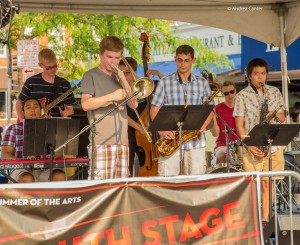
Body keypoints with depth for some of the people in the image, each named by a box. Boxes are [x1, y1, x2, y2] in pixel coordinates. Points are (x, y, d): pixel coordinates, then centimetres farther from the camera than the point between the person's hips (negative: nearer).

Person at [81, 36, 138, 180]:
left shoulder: (118, 77, 21)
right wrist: (111, 96, -17)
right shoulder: (91, 76, 4)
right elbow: (85, 104, -10)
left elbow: (133, 104, 13)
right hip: (101, 141, -6)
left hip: (122, 141, 6)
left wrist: (124, 81, 2)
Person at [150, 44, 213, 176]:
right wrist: (161, 130, -12)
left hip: (195, 142, 1)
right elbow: (155, 109, 4)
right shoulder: (165, 82, 6)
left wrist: (204, 124, -5)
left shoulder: (202, 83, 11)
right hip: (170, 141, -1)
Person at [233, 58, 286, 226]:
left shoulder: (274, 92, 11)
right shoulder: (243, 96, 0)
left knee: (268, 183, 2)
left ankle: (265, 220, 8)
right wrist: (249, 145, -14)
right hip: (253, 146, -3)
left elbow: (282, 118, 16)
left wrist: (276, 114, -8)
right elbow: (239, 124, -4)